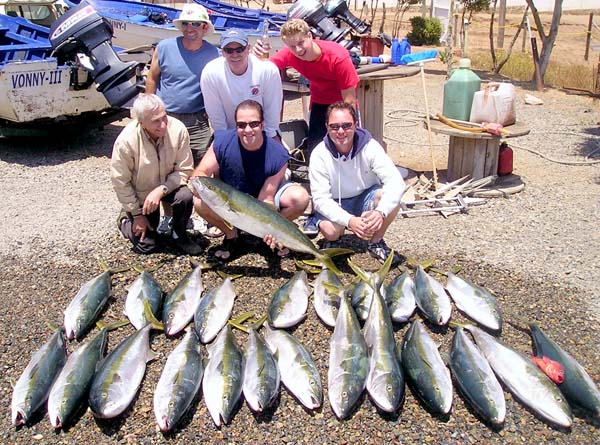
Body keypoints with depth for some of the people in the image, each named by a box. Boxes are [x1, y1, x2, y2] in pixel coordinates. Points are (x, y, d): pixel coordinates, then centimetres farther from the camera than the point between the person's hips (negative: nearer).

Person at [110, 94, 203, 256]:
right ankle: (126, 220, 30)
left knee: (185, 196, -31)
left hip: (168, 186, 2)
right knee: (147, 245, -3)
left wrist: (160, 190, -29)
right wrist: (137, 214, -10)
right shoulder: (126, 140, -28)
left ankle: (179, 235, -2)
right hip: (139, 193, -1)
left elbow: (184, 169, -16)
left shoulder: (178, 129, -25)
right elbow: (120, 181, -16)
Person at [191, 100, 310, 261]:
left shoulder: (278, 155, -27)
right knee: (201, 203, -31)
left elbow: (266, 199, -25)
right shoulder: (222, 142, -24)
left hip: (263, 195, 0)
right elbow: (199, 173, -20)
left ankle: (272, 234, 3)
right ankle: (232, 236, 1)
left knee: (300, 197, -28)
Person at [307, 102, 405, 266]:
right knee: (331, 231, -33)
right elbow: (320, 198, -25)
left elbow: (396, 181, -29)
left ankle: (376, 243, -5)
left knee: (391, 196, -30)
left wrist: (380, 211, -48)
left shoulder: (370, 147, -21)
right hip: (335, 205, -1)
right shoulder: (319, 154, -22)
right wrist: (349, 220, -41)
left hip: (365, 199, 1)